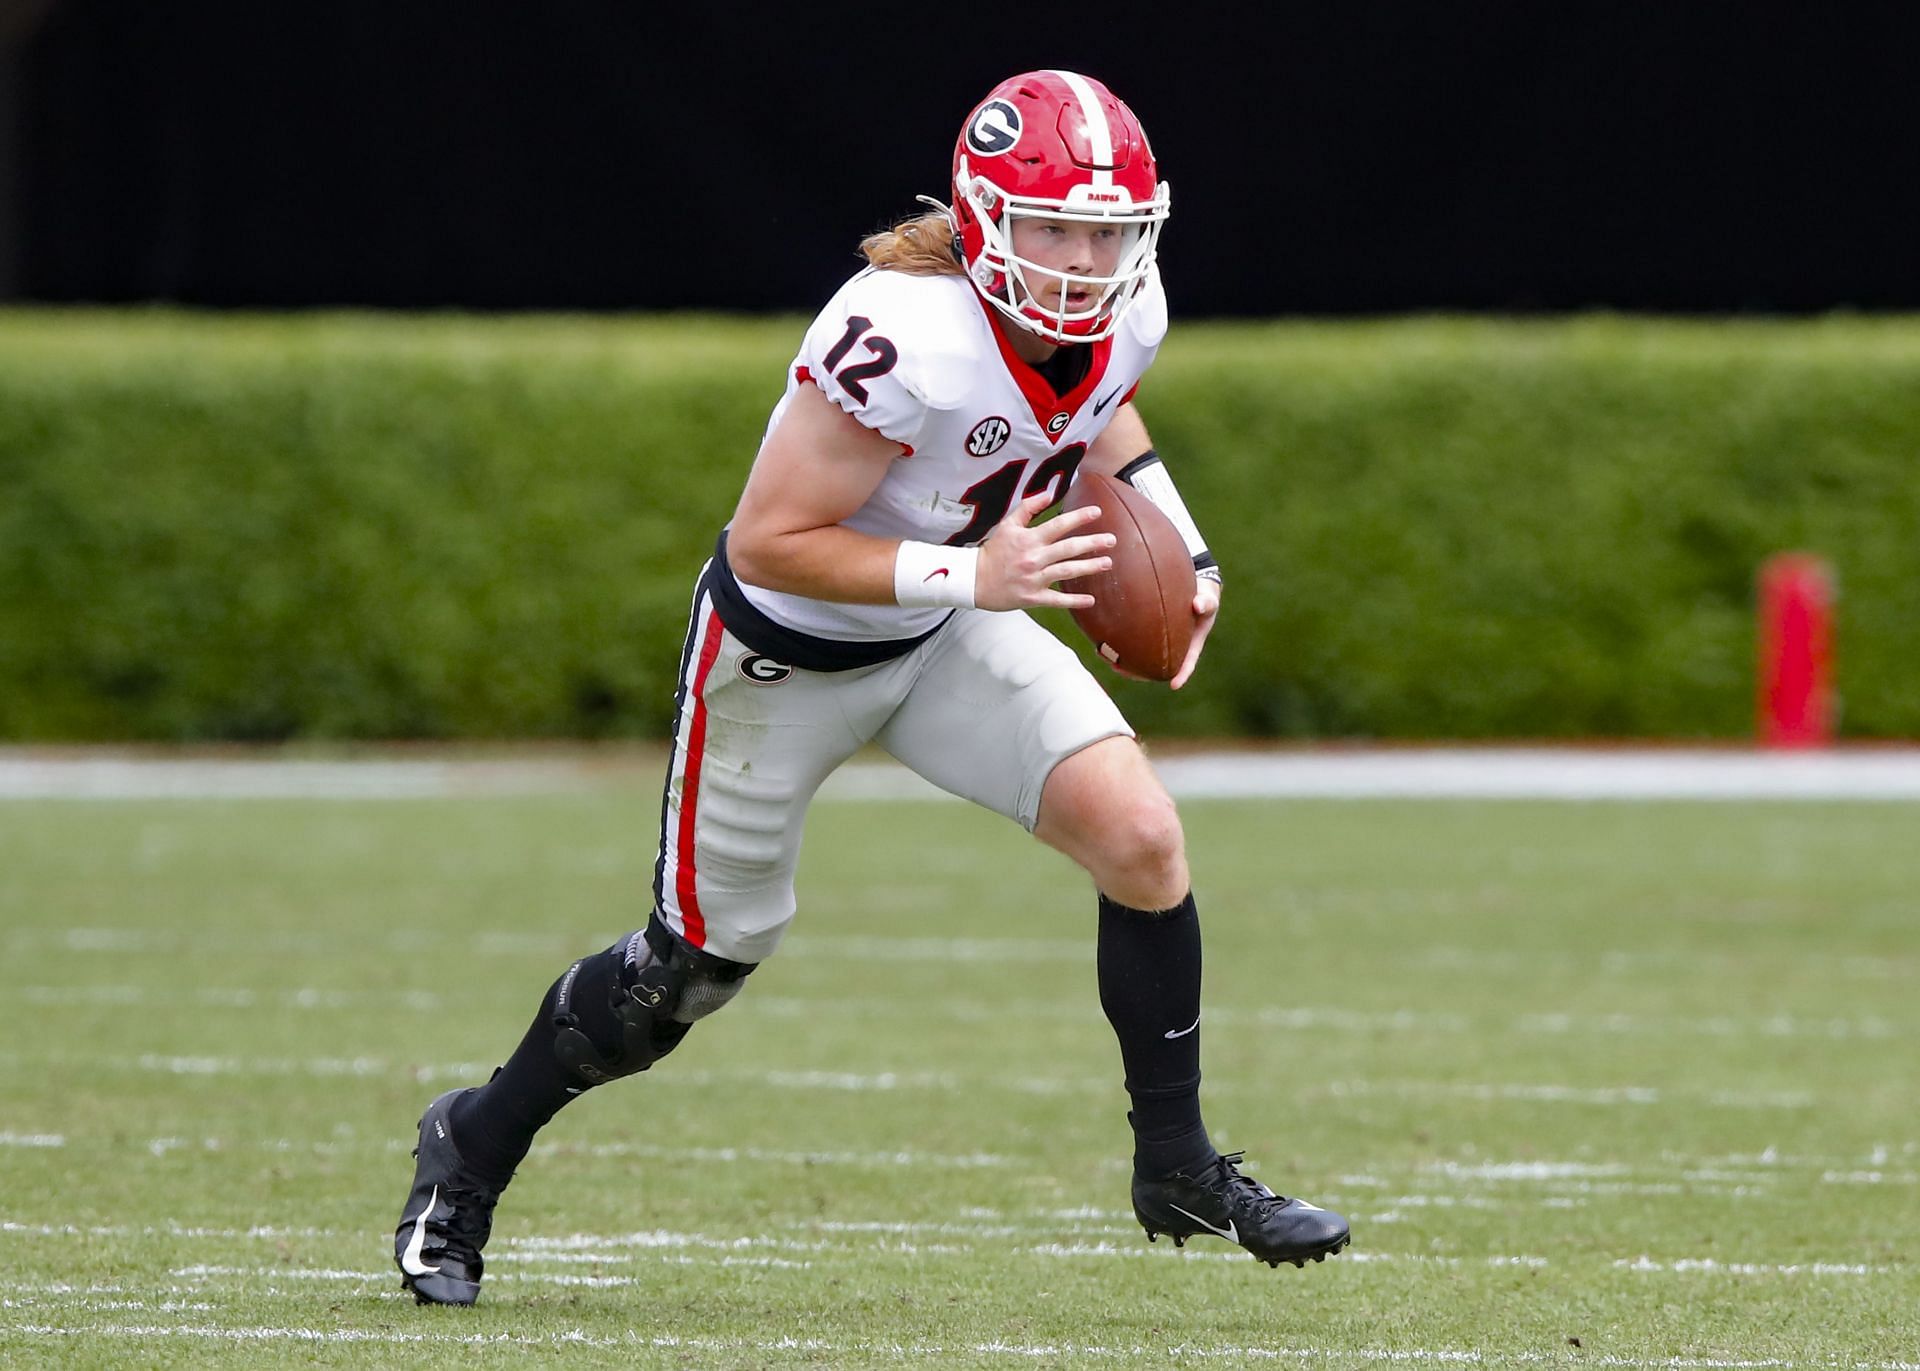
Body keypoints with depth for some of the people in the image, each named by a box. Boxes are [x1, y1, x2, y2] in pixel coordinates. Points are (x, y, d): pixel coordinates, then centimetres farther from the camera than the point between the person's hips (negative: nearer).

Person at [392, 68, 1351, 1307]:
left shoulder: (1126, 312, -14)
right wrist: (971, 575, -37)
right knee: (702, 961, 9)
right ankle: (474, 1148, 34)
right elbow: (769, 545, -32)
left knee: (1141, 838, -13)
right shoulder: (909, 338, -37)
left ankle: (1178, 1167, 3)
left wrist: (1180, 546, -1)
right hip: (790, 650, -6)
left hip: (942, 638, 6)